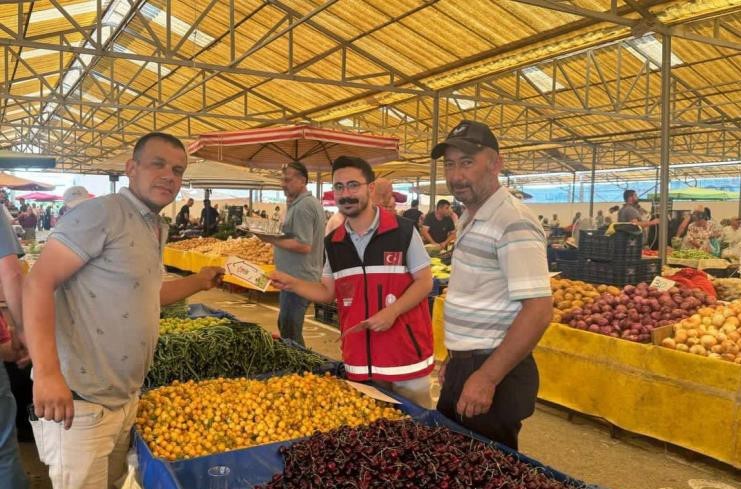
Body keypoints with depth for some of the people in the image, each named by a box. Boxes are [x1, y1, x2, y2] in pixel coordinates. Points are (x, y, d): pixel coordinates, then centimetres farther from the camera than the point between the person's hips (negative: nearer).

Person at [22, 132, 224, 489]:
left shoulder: (157, 229, 12)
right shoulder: (101, 213, -16)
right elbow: (39, 284, -21)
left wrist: (199, 282, 27)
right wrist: (47, 373, -30)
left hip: (127, 398, 9)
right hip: (80, 401, -9)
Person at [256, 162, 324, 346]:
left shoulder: (302, 206, -17)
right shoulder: (311, 202, 15)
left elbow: (304, 246, -23)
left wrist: (272, 240, -18)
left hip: (297, 279, -11)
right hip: (298, 277, 11)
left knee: (290, 333, -2)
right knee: (286, 326, 19)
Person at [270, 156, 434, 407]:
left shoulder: (403, 231, -9)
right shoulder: (333, 242, 5)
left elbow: (424, 282, -6)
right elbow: (328, 292, 12)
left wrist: (392, 311, -20)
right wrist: (290, 283, -1)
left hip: (405, 348, -4)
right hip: (359, 353, 4)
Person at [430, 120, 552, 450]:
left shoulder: (514, 223, -19)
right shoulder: (469, 220, 10)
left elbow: (538, 312, -25)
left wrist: (487, 378, -25)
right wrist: (454, 359, 18)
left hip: (494, 372, -9)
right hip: (462, 366, 9)